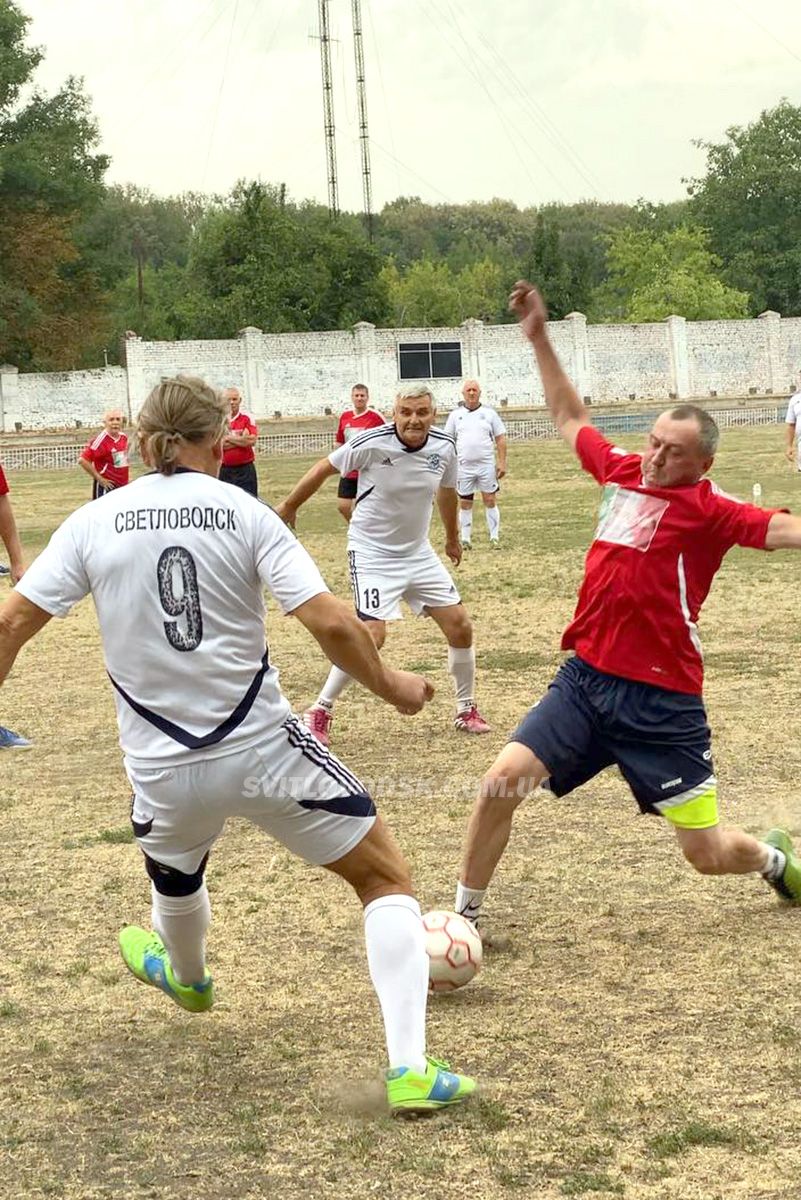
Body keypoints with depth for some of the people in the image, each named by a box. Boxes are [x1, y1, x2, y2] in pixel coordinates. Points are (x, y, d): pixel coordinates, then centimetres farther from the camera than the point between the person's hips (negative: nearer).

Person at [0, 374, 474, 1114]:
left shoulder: (94, 522, -2)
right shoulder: (245, 513, -7)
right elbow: (330, 622, -14)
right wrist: (390, 687, 2)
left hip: (164, 769, 3)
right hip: (263, 749, -3)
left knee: (176, 876, 36)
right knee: (387, 878, 10)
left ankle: (187, 977, 67)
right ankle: (410, 1068, -1)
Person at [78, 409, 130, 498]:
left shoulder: (124, 437, 5)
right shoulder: (101, 440, -18)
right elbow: (82, 460, -22)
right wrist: (99, 479, -17)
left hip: (123, 486, 8)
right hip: (107, 486, -8)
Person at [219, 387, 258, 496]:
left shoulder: (247, 417, -2)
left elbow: (252, 440, -14)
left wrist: (229, 438, -7)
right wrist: (240, 440, -11)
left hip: (245, 470, -2)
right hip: (225, 470, 2)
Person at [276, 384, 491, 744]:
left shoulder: (444, 447, -6)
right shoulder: (372, 443, -21)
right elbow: (324, 468, -6)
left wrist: (452, 538, 29)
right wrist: (288, 507, 4)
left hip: (419, 552, 5)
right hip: (372, 552, -5)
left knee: (459, 624, 1)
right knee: (372, 634, -18)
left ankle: (466, 709, 20)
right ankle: (319, 711, -2)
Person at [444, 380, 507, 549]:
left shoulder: (489, 413, 4)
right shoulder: (455, 415, 6)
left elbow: (500, 439, 4)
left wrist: (502, 463, -3)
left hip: (486, 465, -1)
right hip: (463, 467, 1)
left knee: (490, 501, -1)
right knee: (465, 503, 6)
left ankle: (495, 538, 4)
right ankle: (465, 539, 14)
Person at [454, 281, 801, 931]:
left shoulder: (709, 509, -11)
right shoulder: (622, 470, 5)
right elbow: (571, 418, 21)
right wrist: (540, 339, 22)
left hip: (662, 701, -4)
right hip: (586, 679, 5)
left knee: (710, 854, 6)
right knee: (502, 781, -10)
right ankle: (464, 913, 9)